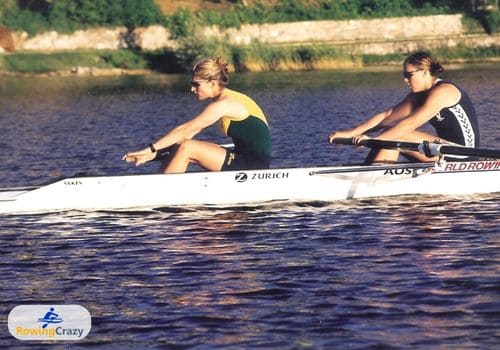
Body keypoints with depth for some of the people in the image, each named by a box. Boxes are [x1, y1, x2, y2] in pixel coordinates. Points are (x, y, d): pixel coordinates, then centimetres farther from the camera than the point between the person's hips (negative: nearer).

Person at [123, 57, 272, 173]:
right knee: (180, 145, 3)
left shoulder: (223, 104, -17)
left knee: (185, 148, -16)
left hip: (254, 167, -10)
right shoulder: (227, 99, 12)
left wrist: (151, 149, -16)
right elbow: (189, 132, 9)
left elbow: (184, 130, -18)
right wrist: (155, 152, 3)